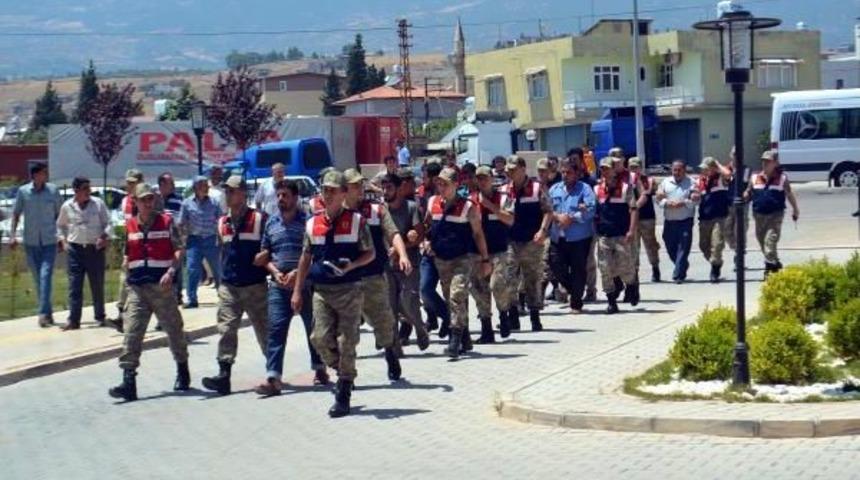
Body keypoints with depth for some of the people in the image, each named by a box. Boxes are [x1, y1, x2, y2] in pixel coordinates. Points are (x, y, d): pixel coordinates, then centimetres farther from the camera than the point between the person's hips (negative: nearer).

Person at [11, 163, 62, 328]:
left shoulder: (53, 190, -1)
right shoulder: (23, 191, 0)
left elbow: (60, 214, 6)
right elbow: (16, 213, 9)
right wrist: (13, 235, 1)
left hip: (49, 241, -2)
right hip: (31, 242, 2)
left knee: (46, 276, -13)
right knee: (38, 278, 8)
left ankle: (44, 313, -17)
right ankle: (48, 312, 19)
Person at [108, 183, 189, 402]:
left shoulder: (166, 222, 0)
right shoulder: (130, 226, 11)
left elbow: (178, 249, -3)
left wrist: (171, 271, -17)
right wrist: (126, 265, 8)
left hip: (161, 285, -2)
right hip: (136, 286, 2)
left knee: (173, 329, 10)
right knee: (131, 332, -9)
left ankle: (183, 372, 32)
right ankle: (128, 382, -13)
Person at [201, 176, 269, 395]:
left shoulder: (260, 219, -5)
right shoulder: (222, 223, 12)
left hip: (255, 286, -4)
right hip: (228, 287, 4)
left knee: (264, 330, 6)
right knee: (226, 329, -5)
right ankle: (224, 375, -8)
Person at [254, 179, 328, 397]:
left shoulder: (307, 221, -4)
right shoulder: (271, 223, 11)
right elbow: (264, 255, 16)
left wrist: (298, 272, -17)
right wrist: (275, 272, -3)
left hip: (306, 283, -3)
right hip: (278, 285, 3)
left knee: (313, 328, 10)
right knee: (275, 329, -7)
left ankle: (319, 369, 28)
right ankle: (273, 378, -12)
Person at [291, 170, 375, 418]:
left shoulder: (356, 221, -1)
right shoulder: (313, 224, 9)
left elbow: (370, 254, 3)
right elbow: (306, 258, 15)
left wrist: (350, 266, -16)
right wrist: (297, 291, 12)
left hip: (349, 290, -3)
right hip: (321, 290, 3)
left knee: (346, 342, -2)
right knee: (320, 339, -6)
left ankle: (343, 397, 7)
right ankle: (344, 374, 22)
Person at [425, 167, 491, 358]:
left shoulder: (467, 207, -7)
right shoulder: (432, 203, 4)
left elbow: (478, 234, -2)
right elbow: (426, 226, 19)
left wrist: (485, 260, -1)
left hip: (463, 258, -5)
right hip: (441, 259, 5)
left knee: (457, 296, -20)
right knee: (450, 299, 12)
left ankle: (455, 339, -20)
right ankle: (465, 338, 25)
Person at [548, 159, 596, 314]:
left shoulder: (584, 189, -3)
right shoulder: (554, 189, 11)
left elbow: (590, 211, -14)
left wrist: (571, 218, -16)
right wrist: (557, 217, -11)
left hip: (579, 237, -4)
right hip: (558, 236, 4)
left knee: (578, 270, 3)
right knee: (556, 266, 3)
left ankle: (576, 302, 14)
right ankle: (569, 286, 32)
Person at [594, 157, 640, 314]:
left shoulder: (625, 187, 0)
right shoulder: (597, 189, 9)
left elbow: (633, 209, -3)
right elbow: (593, 211, 14)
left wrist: (632, 230, -12)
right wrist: (595, 231, 5)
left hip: (621, 235, -3)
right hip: (603, 235, 3)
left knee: (624, 267, -3)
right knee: (605, 269, -1)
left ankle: (632, 286, 29)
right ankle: (611, 301, 8)